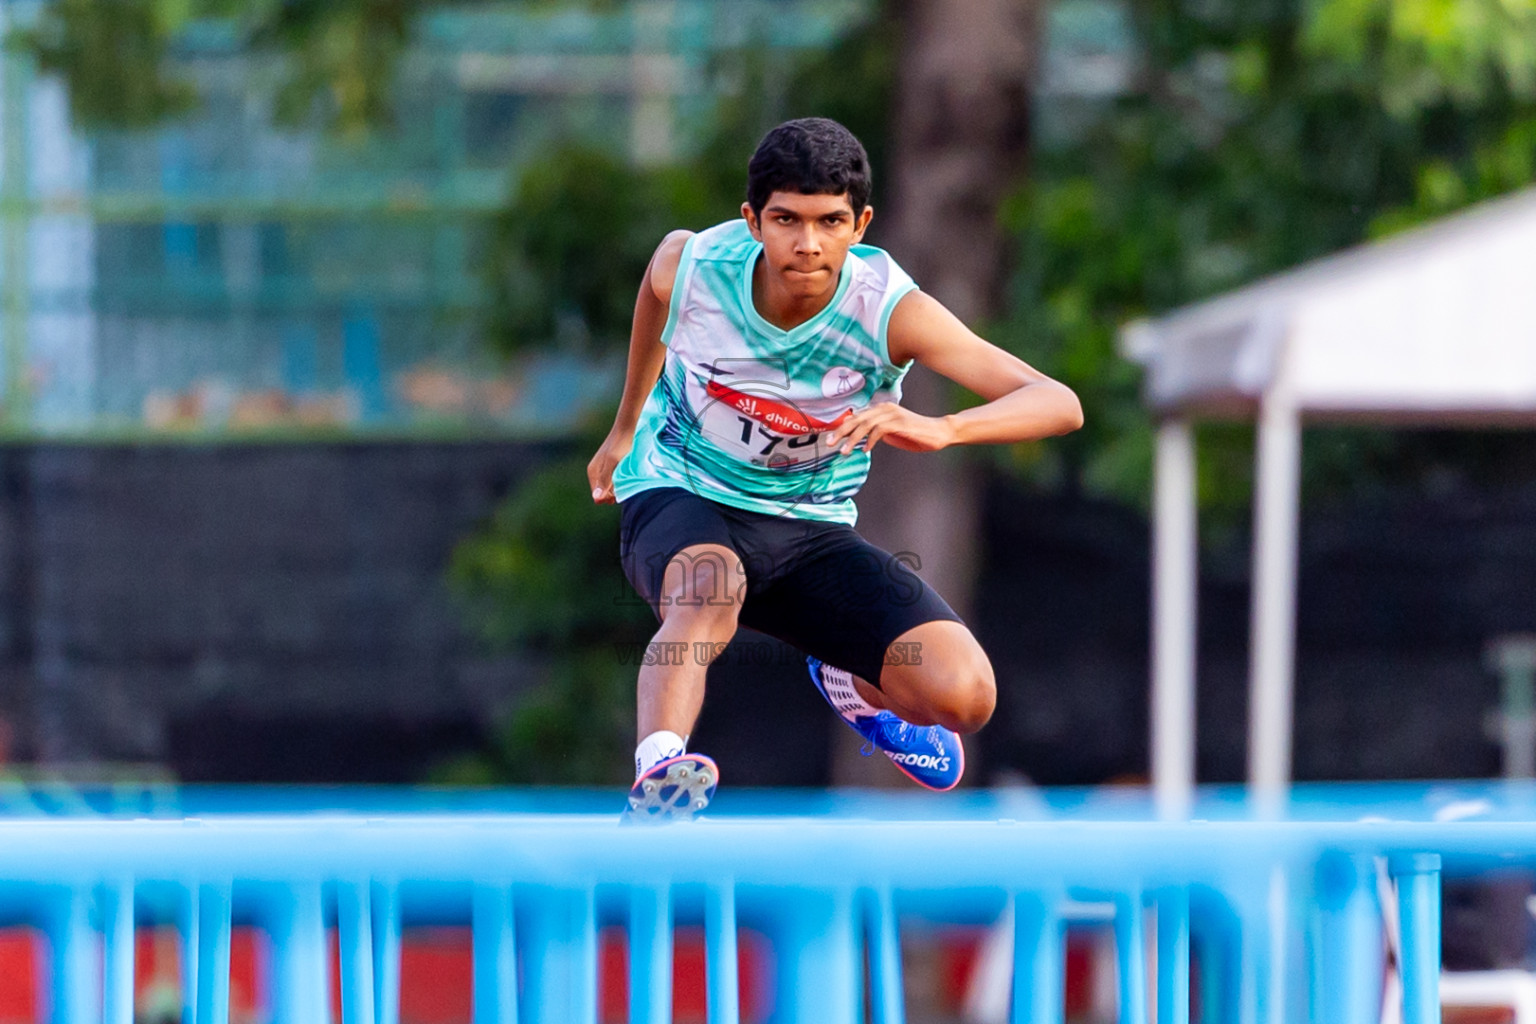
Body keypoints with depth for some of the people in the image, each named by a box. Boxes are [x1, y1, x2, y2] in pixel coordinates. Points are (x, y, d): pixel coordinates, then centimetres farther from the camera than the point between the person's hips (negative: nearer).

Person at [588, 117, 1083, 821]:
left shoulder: (890, 309, -23)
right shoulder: (692, 265, -18)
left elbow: (1059, 405, -32)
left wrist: (940, 430, -52)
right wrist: (624, 428, 24)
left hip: (810, 526, 2)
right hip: (680, 499, -1)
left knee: (962, 697, -16)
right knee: (711, 586, -40)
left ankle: (855, 687, 19)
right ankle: (656, 777, -58)